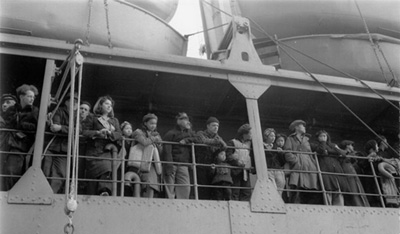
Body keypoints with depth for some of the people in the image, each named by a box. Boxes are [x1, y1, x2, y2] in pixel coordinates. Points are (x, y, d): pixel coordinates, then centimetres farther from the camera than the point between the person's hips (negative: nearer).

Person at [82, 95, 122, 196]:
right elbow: (85, 132, 4)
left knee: (107, 167, -25)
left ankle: (104, 191, -37)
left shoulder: (114, 120, 23)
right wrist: (98, 132, -11)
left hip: (108, 150, 2)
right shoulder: (94, 119, 14)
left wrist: (110, 133, -10)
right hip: (95, 150, -2)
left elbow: (119, 134, 11)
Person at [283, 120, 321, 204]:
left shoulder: (306, 140, 31)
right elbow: (287, 154, 0)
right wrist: (296, 161, -14)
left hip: (309, 169, 5)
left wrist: (315, 165, 8)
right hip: (297, 169, -5)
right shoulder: (290, 139, 15)